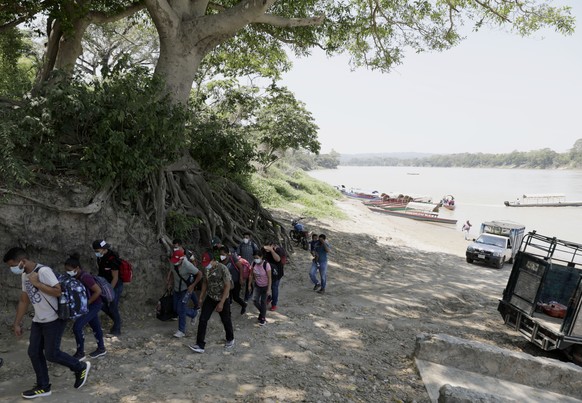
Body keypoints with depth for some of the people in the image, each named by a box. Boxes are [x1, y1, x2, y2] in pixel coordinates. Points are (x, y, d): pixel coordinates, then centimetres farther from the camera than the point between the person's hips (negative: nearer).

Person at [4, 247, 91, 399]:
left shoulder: (44, 271, -21)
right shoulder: (24, 276, 7)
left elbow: (58, 291, -27)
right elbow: (23, 300, 15)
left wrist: (37, 283, -24)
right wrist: (17, 323, 16)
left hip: (54, 320, -9)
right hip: (38, 321, 9)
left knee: (51, 354, -4)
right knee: (34, 353, 8)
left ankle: (81, 368, 16)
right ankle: (43, 387, 22)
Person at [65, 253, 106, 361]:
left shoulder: (85, 277, -27)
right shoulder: (75, 277, -2)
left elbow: (98, 291, -25)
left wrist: (87, 303, -19)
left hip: (94, 305, -8)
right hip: (88, 305, 9)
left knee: (77, 327, -10)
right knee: (95, 326, 20)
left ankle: (80, 353, 5)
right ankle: (101, 349, 36)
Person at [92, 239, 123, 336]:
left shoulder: (112, 259, -27)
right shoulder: (100, 256, -2)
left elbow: (115, 278, -23)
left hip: (115, 286, -8)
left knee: (113, 308, -2)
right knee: (102, 305, 10)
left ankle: (116, 330, 12)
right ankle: (117, 320, 28)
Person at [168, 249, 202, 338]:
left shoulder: (187, 265, -29)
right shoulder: (173, 263, -10)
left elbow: (200, 274, -21)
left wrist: (192, 286, -22)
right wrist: (169, 280, 1)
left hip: (186, 290, -7)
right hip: (177, 289, 7)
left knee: (181, 310, -10)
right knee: (176, 308, 14)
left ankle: (181, 331, 8)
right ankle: (194, 313, 38)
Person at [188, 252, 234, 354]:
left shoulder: (222, 269, -22)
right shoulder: (206, 269, -3)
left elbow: (227, 286, -21)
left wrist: (221, 303, -23)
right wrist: (201, 296, 6)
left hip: (222, 299, -5)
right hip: (210, 298, 5)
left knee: (226, 320, 12)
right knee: (202, 320, -4)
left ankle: (230, 339, 37)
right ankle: (200, 345, 1)